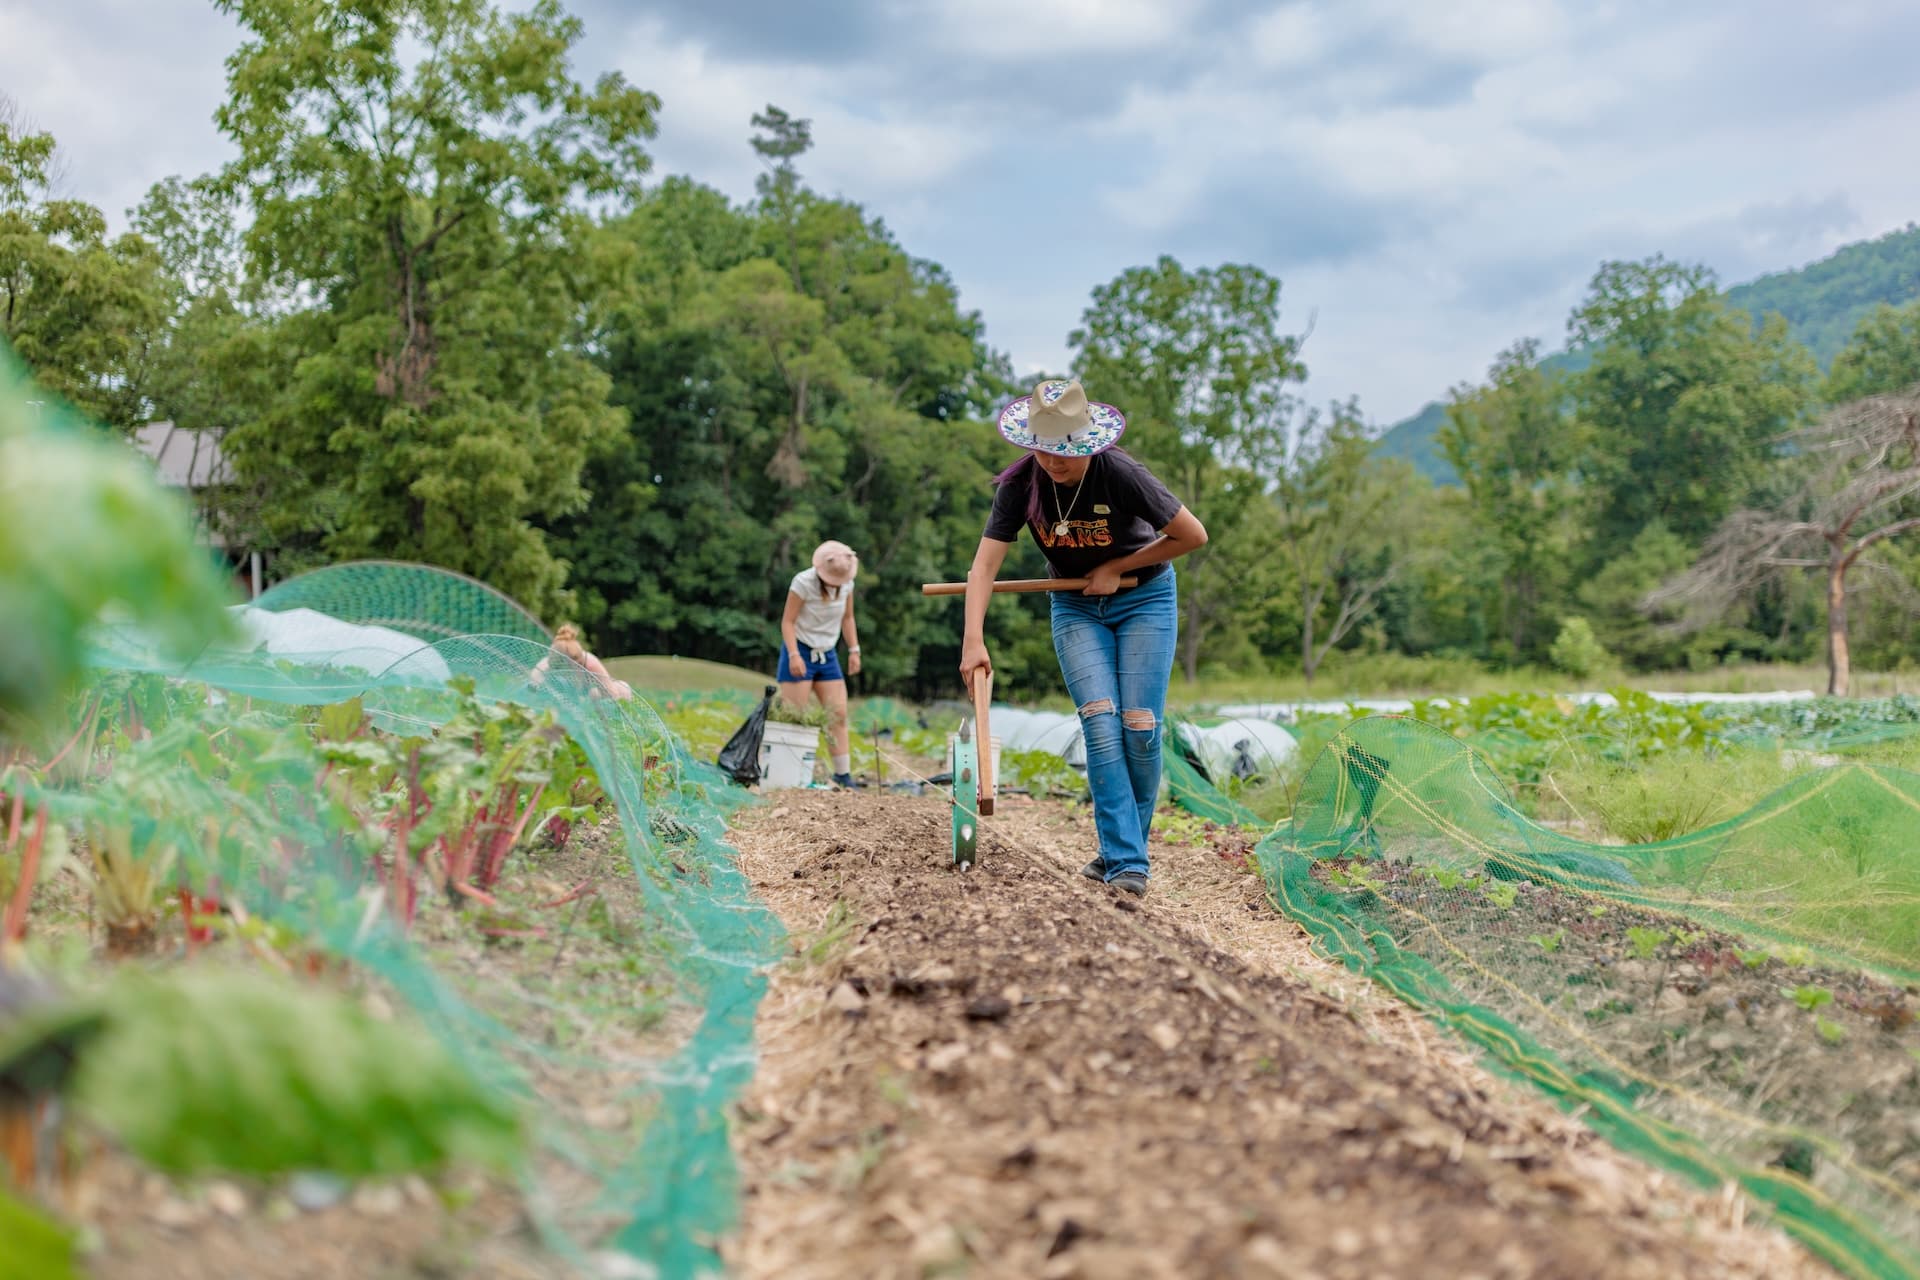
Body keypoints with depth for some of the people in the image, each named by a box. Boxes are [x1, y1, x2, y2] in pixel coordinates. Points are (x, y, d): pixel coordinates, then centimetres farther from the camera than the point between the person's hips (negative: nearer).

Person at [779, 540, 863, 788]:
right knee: (795, 716, -8)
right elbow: (788, 621, -15)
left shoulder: (847, 584, 0)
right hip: (801, 650, -6)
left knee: (839, 714, 0)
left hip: (827, 655, 6)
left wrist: (854, 650, 5)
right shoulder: (804, 582, -17)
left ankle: (843, 775, 2)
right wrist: (794, 655, -25)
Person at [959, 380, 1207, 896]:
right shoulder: (1020, 484, -17)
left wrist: (1116, 569, -13)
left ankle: (1127, 848, 9)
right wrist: (974, 640, -35)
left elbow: (1193, 535, -17)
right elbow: (984, 565, -21)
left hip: (1144, 599, -2)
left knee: (1140, 728, -9)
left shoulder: (1119, 474, -26)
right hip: (1076, 607, 2)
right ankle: (1125, 861, -15)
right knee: (1100, 724, -14)